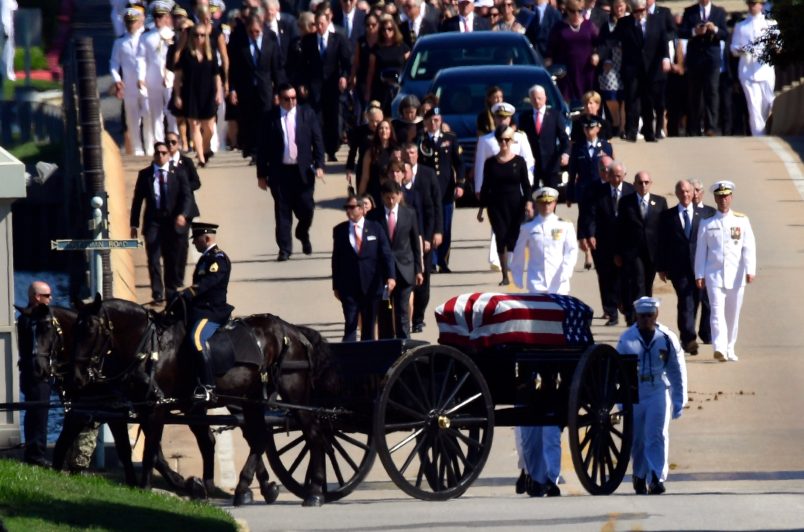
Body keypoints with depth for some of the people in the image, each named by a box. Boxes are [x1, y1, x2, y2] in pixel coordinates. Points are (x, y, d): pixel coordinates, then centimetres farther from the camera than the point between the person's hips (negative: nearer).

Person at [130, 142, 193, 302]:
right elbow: (137, 199, 8)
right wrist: (134, 224, 3)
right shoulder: (145, 174, 7)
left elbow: (187, 197, -2)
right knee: (153, 258, -10)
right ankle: (157, 294, -12)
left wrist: (182, 215, -21)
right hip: (153, 222, 0)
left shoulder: (178, 174, 5)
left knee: (172, 259, 6)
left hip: (172, 222, 0)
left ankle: (171, 292, 17)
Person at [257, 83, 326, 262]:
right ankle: (284, 248, 6)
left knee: (306, 209, 3)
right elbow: (263, 147, 2)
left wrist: (319, 165, -5)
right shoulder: (270, 118, 0)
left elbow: (317, 141, 5)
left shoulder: (307, 114, 4)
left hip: (303, 171, 1)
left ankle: (303, 234, 34)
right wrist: (262, 174, 1)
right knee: (282, 211, -1)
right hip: (279, 171, -1)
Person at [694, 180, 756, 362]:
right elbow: (701, 250, 7)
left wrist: (750, 270, -10)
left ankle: (730, 350, 20)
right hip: (714, 275, -1)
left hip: (736, 275, 1)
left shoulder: (741, 221, 5)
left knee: (733, 314, 8)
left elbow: (749, 247, 0)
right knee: (717, 311, -14)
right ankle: (719, 348, -25)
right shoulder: (707, 224, 5)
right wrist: (699, 275, 3)